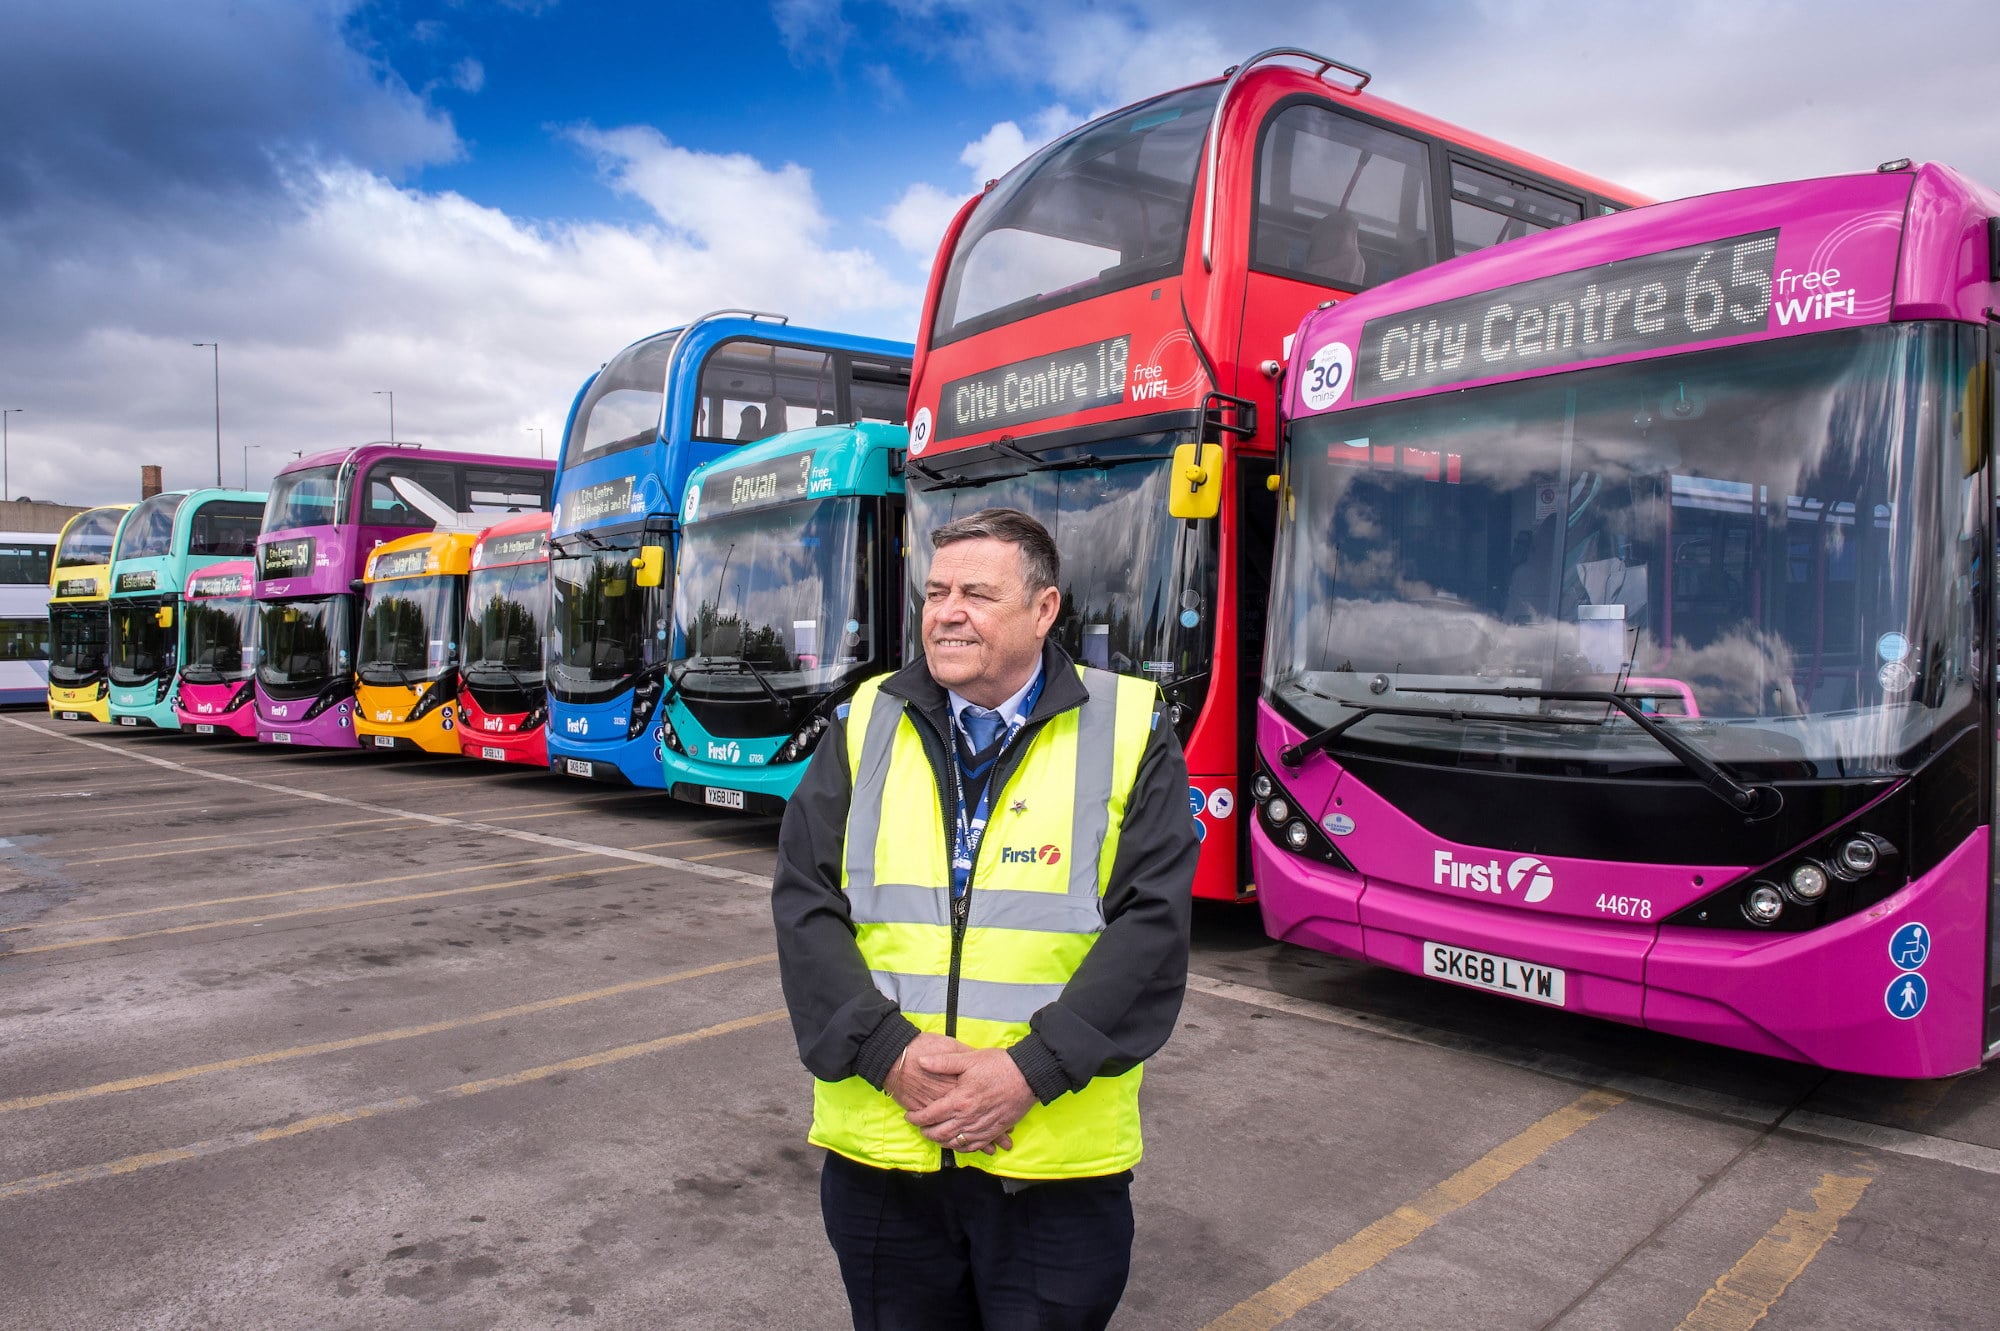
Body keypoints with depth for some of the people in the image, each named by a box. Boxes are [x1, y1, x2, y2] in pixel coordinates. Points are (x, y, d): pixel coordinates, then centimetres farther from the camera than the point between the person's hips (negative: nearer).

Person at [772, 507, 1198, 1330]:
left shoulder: (1128, 733, -4)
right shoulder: (866, 727, 3)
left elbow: (1152, 924, -9)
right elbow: (804, 906, -2)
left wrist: (1028, 1071, -17)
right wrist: (890, 1054, -14)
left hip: (1058, 1161, -2)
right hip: (879, 1148, 3)